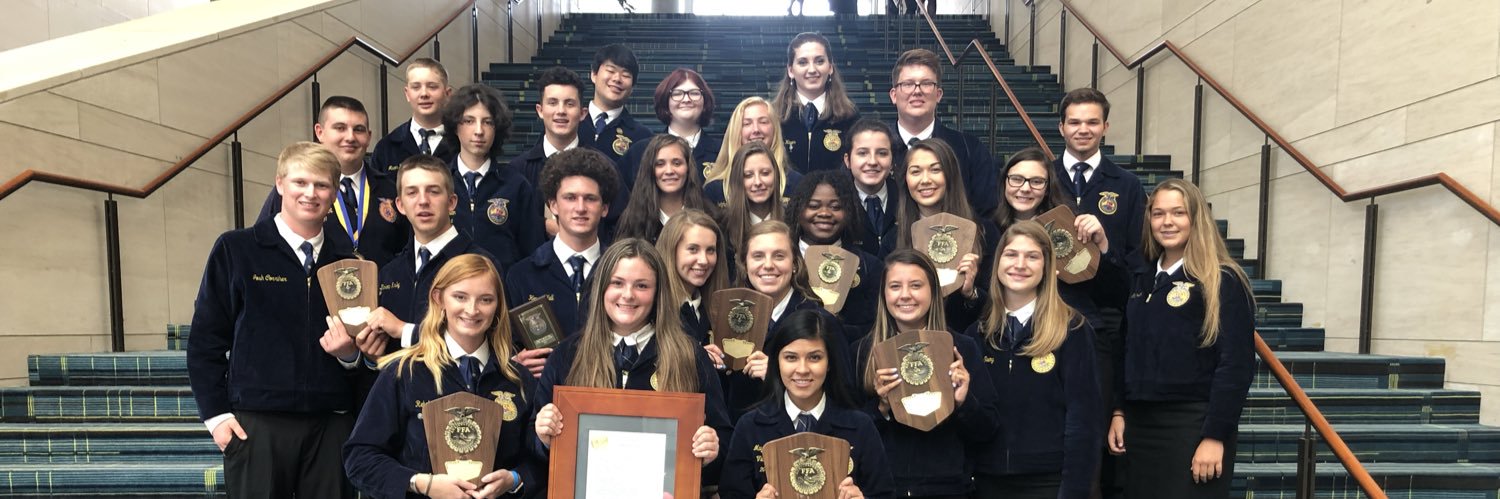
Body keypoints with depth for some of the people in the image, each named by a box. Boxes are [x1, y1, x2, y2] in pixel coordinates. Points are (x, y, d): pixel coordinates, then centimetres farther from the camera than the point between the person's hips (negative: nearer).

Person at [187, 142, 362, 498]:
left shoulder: (348, 261, 10)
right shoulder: (235, 249, 1)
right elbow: (205, 340, 2)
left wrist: (350, 352, -4)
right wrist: (216, 414, -3)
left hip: (332, 423, 3)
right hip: (257, 421, -2)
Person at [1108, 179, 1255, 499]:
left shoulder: (1223, 281, -7)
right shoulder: (1142, 280, 11)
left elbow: (1237, 365, -12)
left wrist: (1215, 436, -16)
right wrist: (1118, 412, 8)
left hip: (1193, 425, -6)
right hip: (1139, 424, 6)